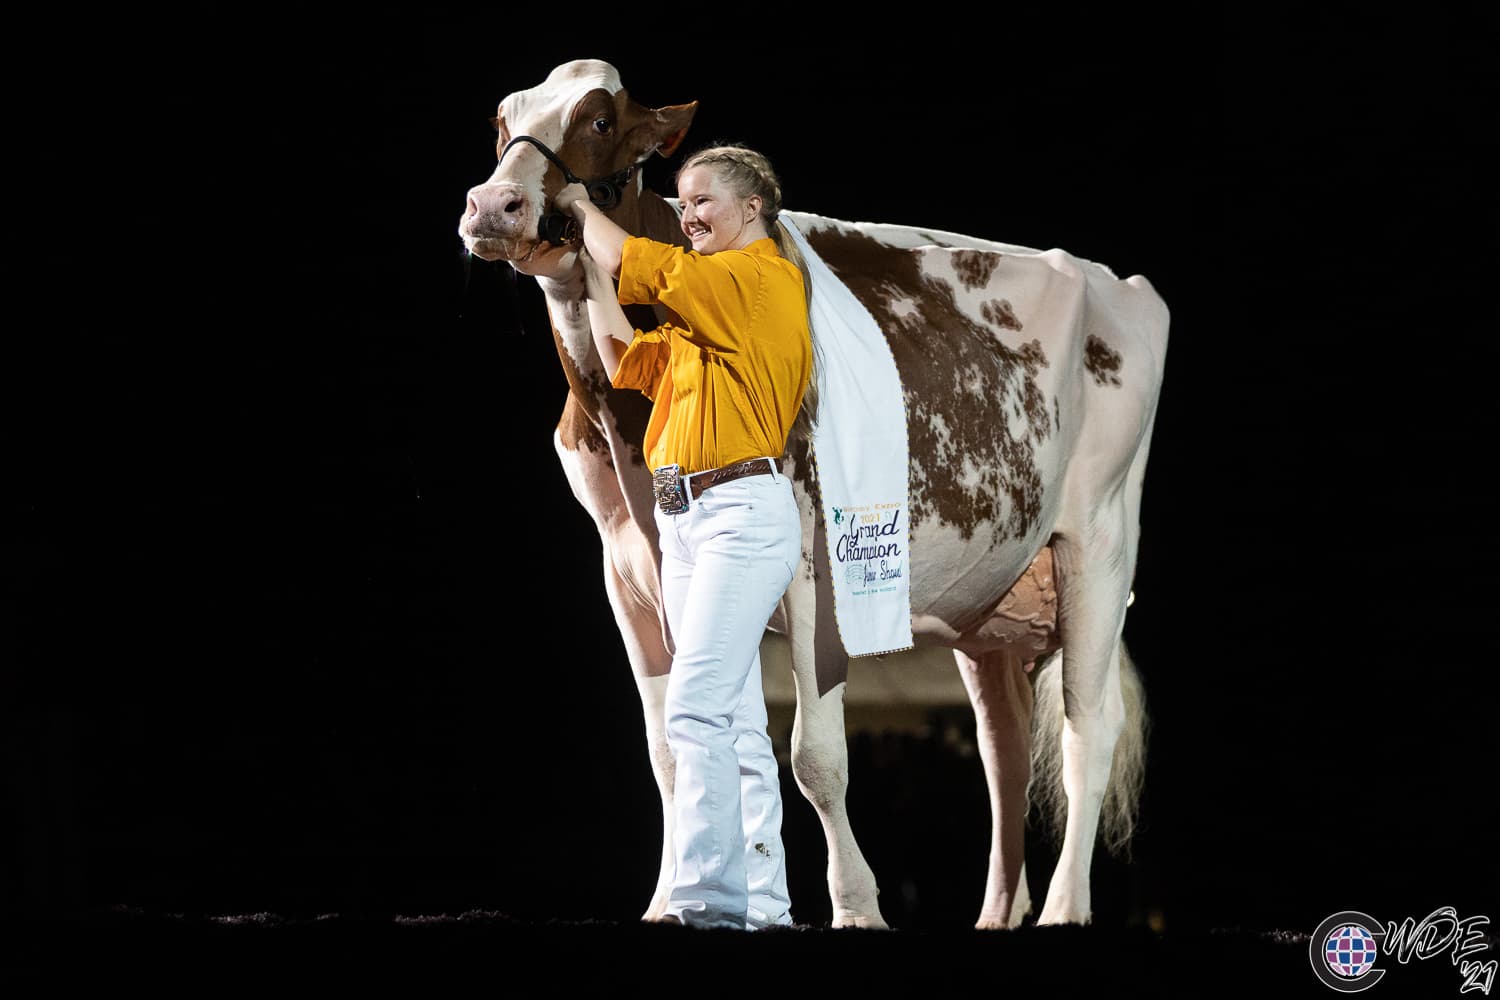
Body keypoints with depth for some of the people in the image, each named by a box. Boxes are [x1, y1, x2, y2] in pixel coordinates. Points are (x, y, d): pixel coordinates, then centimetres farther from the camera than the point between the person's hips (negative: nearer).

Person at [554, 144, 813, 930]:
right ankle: (763, 906, 10)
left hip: (741, 514, -10)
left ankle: (704, 900, -24)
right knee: (737, 723, 9)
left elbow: (630, 261, -8)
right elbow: (626, 362, 24)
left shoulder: (761, 279, -7)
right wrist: (589, 268, 20)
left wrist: (580, 206, 10)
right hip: (685, 517, 10)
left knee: (697, 710, -19)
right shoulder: (700, 314, 21)